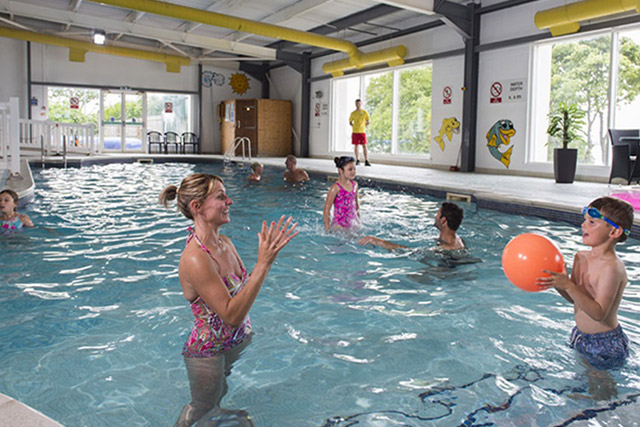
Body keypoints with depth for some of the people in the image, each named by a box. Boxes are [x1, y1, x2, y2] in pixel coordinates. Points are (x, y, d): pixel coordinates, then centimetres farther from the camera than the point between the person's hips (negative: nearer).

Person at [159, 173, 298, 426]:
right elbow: (231, 315, -35)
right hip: (208, 352, -7)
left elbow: (245, 289, 2)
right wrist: (263, 263, -39)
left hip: (236, 340, 7)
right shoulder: (194, 258, -32)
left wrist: (267, 254, -8)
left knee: (220, 390, 33)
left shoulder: (224, 243, -5)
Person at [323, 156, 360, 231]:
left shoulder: (354, 185, 5)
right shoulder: (336, 187, -14)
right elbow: (326, 210, -13)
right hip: (339, 225, -6)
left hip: (353, 223, 6)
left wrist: (359, 222, 18)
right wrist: (327, 228, -14)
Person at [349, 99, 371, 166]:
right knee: (356, 146, 6)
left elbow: (368, 121, 6)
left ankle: (366, 161, -9)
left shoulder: (364, 112, 2)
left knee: (364, 146, -8)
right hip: (354, 132, 2)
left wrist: (363, 126, -3)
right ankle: (357, 160, 16)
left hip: (362, 132, -2)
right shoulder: (353, 113, 8)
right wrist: (353, 126, -1)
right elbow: (350, 122, 15)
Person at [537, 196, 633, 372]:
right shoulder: (581, 257, -1)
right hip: (580, 335, 7)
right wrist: (556, 283, -11)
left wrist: (568, 286, -38)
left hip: (605, 345, -7)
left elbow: (599, 313, -31)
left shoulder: (612, 267, -26)